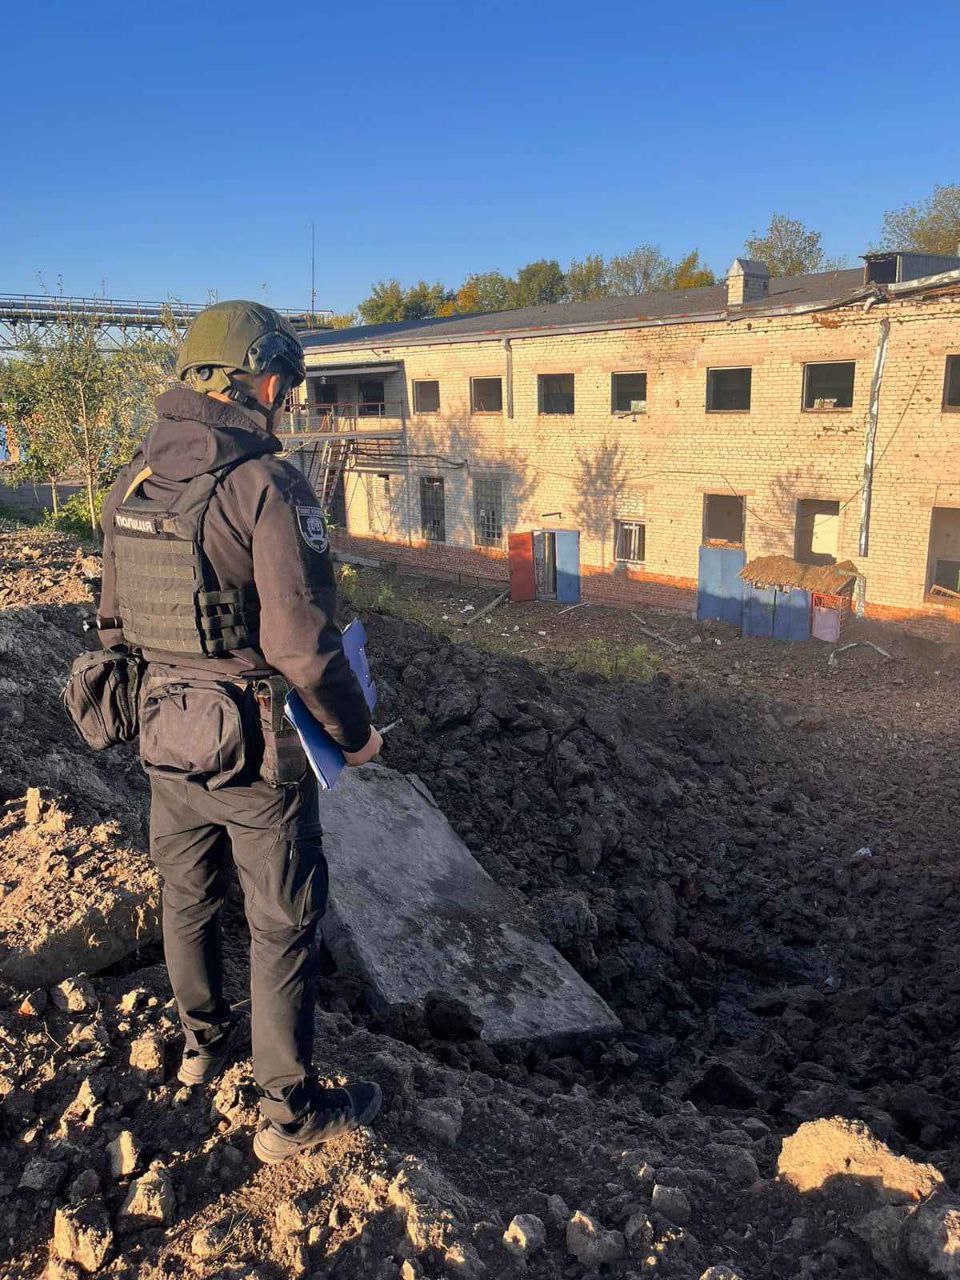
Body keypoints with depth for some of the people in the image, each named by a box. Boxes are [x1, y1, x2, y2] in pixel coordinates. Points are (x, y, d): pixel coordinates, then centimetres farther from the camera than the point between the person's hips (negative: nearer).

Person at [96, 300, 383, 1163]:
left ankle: (203, 1042, 48)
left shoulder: (131, 485, 2)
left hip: (165, 736, 7)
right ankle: (290, 1111, 24)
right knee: (282, 926, 9)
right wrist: (356, 732, -9)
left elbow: (115, 620, 9)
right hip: (257, 747, -7)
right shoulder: (268, 487, -21)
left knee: (188, 900, 25)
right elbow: (304, 642, -23)